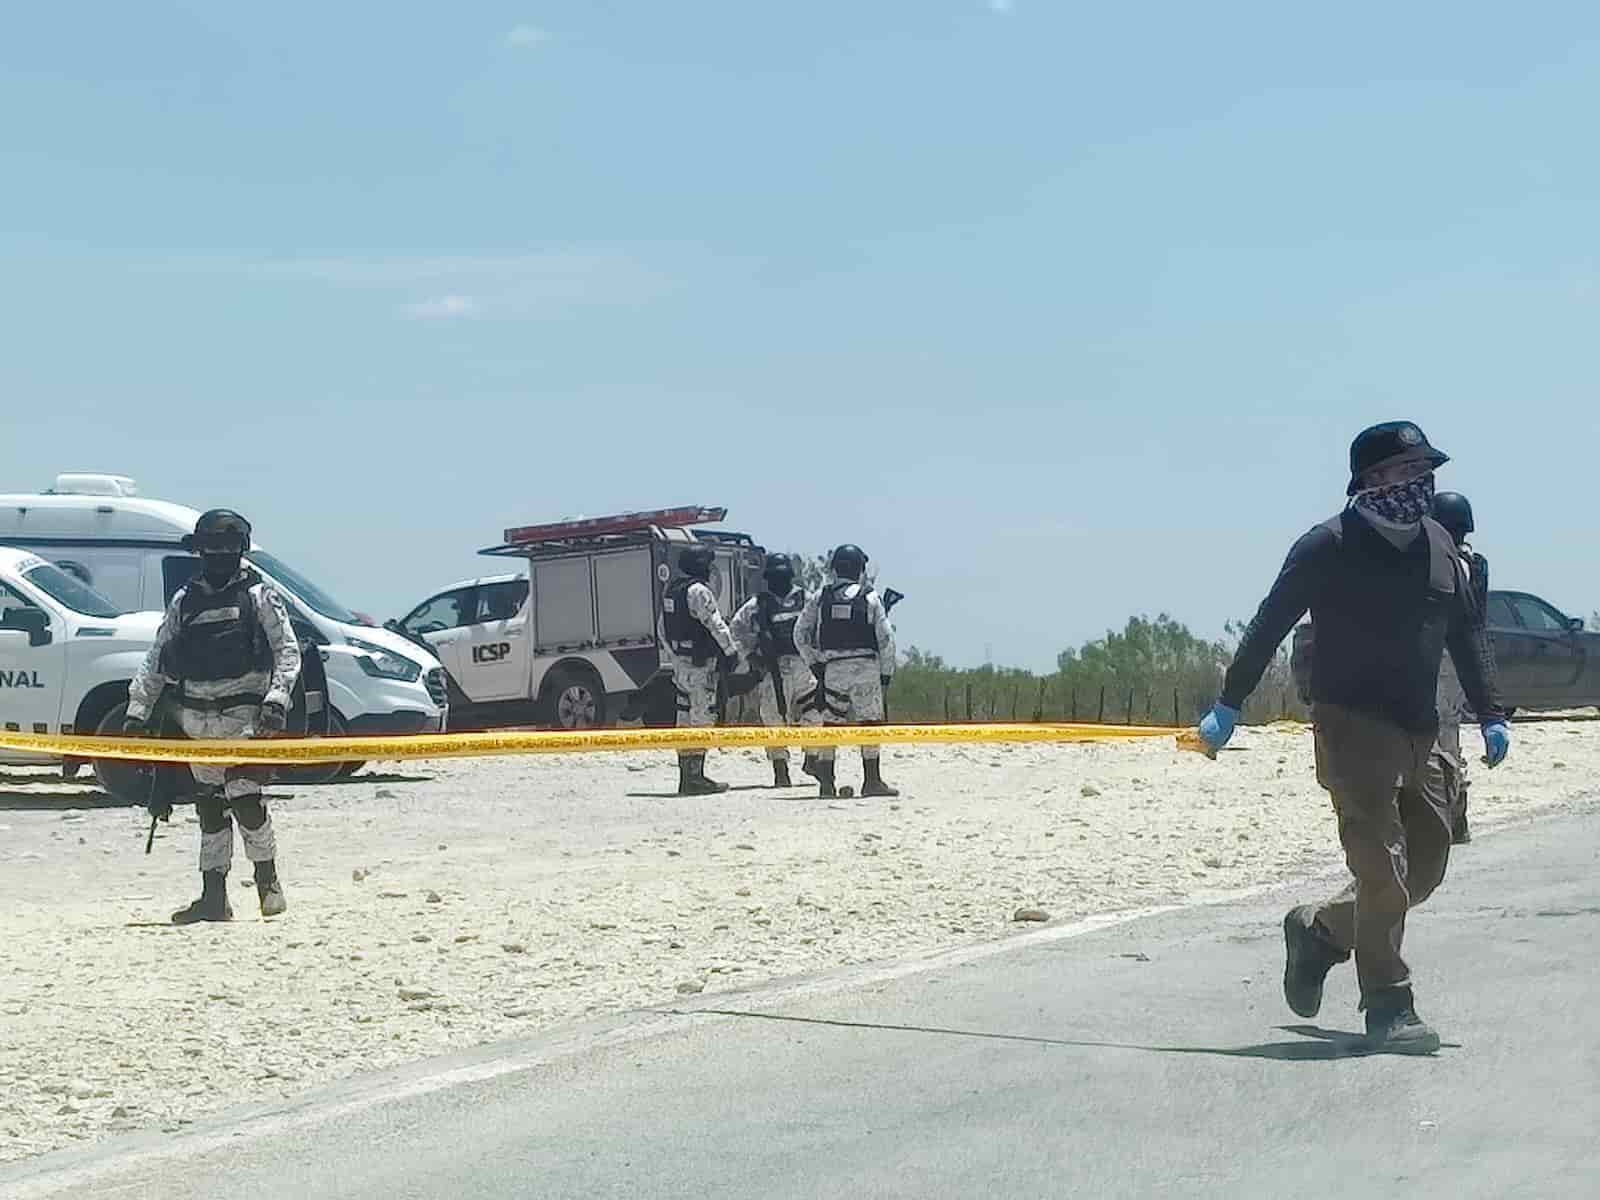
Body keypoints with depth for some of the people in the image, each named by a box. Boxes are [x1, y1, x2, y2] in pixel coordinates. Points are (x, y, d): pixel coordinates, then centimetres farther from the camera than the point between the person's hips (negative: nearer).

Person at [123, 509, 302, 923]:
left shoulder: (259, 596, 2)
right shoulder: (184, 600, 14)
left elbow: (288, 652, -3)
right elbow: (156, 661, 15)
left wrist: (276, 699, -17)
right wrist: (138, 711, 8)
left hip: (244, 716, -5)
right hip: (197, 719, 5)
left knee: (243, 796, -16)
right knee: (209, 807, 6)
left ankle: (268, 881, -2)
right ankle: (213, 896, 9)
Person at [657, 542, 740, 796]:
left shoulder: (671, 590, 14)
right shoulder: (698, 591, -15)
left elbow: (662, 629, 21)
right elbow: (715, 624, -18)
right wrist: (731, 651, -8)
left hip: (680, 663, 9)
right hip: (701, 664, -9)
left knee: (686, 718, 11)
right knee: (701, 718, -6)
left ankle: (686, 777, 15)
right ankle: (695, 777, -9)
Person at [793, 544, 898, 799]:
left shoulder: (819, 598, 7)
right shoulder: (870, 598, 1)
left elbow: (800, 635, 4)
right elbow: (885, 638, -3)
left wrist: (814, 664, 10)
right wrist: (887, 673, 4)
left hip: (831, 668, 2)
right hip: (865, 666, -2)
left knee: (830, 724, 8)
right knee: (869, 724, 2)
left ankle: (826, 781, 5)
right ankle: (871, 780, -1)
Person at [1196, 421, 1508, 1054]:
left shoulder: (1438, 545, 11)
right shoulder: (1328, 548, -9)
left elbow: (1467, 632, 19)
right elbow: (1270, 624, -5)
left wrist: (1490, 715, 13)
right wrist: (1228, 705, -6)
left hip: (1417, 732, 7)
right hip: (1351, 723, -7)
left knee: (1426, 859, 10)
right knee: (1381, 860, -12)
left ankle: (1319, 930, 30)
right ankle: (1389, 1008, -6)